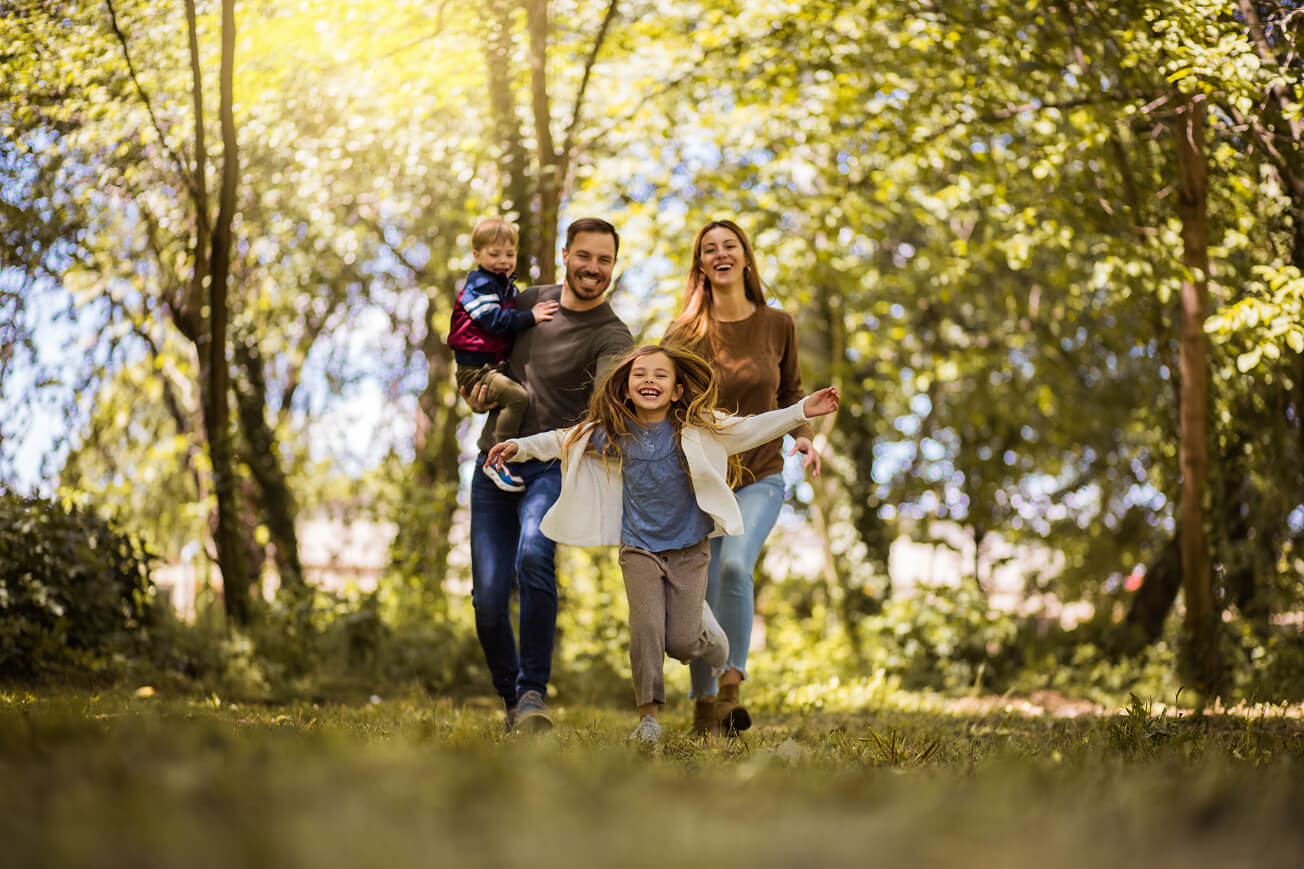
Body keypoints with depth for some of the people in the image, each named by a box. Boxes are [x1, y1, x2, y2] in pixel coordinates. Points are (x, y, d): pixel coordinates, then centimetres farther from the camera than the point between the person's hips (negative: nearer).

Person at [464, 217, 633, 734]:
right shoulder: (532, 301, 10)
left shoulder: (611, 337, -7)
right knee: (488, 597, -4)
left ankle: (533, 692, -24)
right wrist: (478, 389, 7)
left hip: (552, 466, -4)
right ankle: (511, 700, 18)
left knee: (533, 557, -33)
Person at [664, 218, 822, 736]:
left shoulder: (776, 325, 1)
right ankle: (704, 705, 16)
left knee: (735, 565, -27)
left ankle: (732, 685, -17)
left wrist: (804, 435, -4)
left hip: (760, 478, -1)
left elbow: (790, 392, 15)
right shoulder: (684, 334, -2)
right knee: (700, 596, 0)